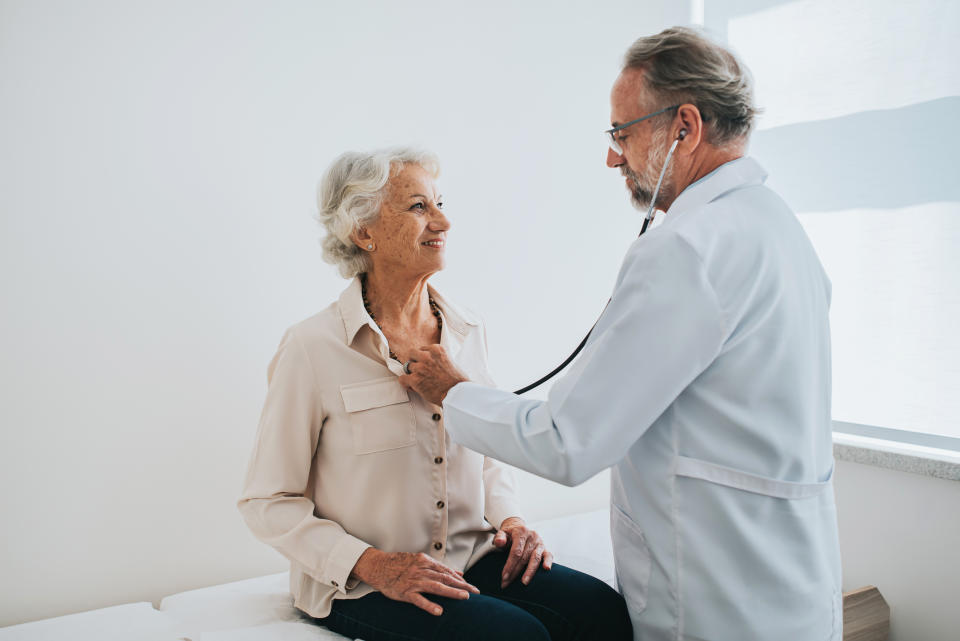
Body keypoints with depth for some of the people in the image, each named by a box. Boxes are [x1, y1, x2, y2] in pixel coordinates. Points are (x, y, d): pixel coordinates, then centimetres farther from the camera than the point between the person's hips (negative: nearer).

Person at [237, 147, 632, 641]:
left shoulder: (465, 331, 6)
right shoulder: (313, 348, -11)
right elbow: (267, 501, -7)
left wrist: (509, 519, -1)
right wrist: (372, 564, -18)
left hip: (470, 559, 5)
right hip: (360, 588, -5)